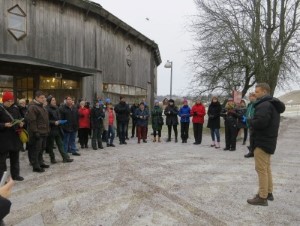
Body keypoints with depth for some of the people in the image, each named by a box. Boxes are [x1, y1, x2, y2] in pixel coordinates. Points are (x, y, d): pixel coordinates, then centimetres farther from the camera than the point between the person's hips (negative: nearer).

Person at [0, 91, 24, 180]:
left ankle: (15, 174, 29)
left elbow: (19, 119, 14)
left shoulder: (15, 108, 6)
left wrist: (21, 124, -6)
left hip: (15, 136, 6)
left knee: (15, 157, 16)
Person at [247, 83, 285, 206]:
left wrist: (249, 121, -11)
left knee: (261, 169, -5)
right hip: (269, 140, 11)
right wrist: (252, 121, 6)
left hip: (262, 142, -11)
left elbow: (260, 122, -31)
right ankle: (269, 193, 27)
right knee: (266, 168, 18)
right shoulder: (273, 104, 15)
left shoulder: (264, 105, -19)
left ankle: (262, 197, 2)